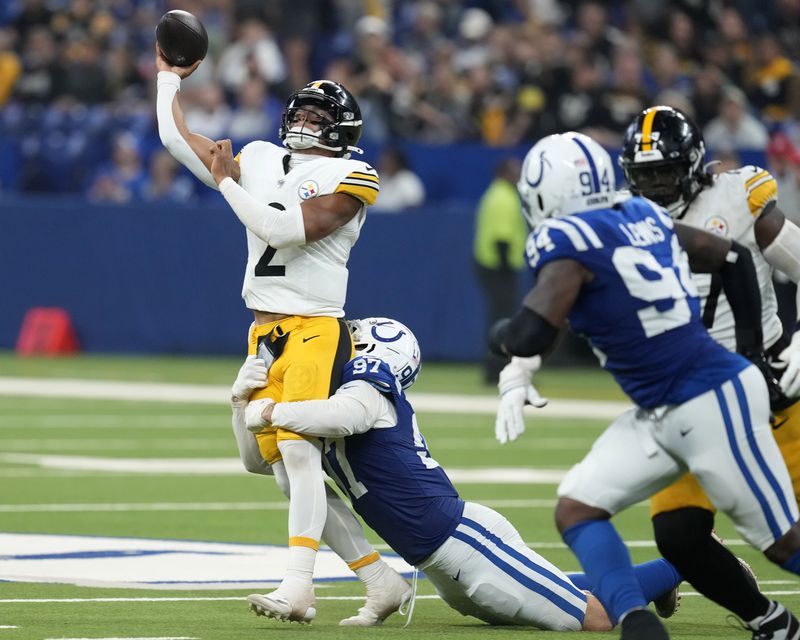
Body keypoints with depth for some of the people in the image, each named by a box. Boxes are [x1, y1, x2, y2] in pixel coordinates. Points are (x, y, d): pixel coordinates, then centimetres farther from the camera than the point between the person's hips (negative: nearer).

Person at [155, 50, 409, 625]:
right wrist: (170, 77, 27)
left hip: (315, 329, -6)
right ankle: (383, 582, 8)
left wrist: (226, 181, -7)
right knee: (290, 474, 2)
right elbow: (177, 138, 20)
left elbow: (285, 230, -15)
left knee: (298, 450, -22)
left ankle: (298, 587, -27)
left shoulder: (349, 177, -4)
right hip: (265, 334, 6)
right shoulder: (261, 160, 15)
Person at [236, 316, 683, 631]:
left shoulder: (367, 392, -10)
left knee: (595, 618, -7)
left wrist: (270, 411, -22)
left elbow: (339, 418, -36)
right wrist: (246, 402, 1)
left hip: (462, 538, -10)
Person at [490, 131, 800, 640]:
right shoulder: (642, 217, 7)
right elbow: (733, 258, 17)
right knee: (577, 508, -1)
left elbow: (529, 337, -27)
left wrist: (501, 335, -2)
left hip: (714, 404, -9)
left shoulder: (568, 242, -17)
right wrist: (751, 349, 26)